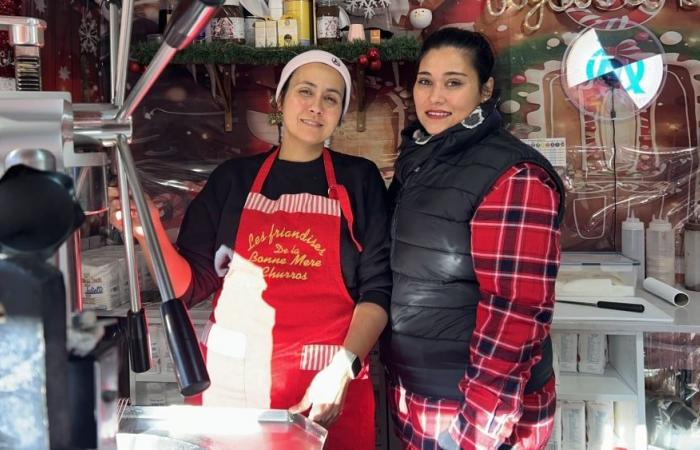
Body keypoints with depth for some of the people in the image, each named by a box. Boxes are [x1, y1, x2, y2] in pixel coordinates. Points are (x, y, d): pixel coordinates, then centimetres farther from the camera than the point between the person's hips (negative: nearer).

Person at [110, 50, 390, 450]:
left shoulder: (359, 180, 3)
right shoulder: (234, 177, 6)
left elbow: (378, 288, -3)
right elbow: (193, 284, 5)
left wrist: (342, 368, -15)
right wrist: (150, 234, -12)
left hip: (328, 387, -1)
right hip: (233, 378, 2)